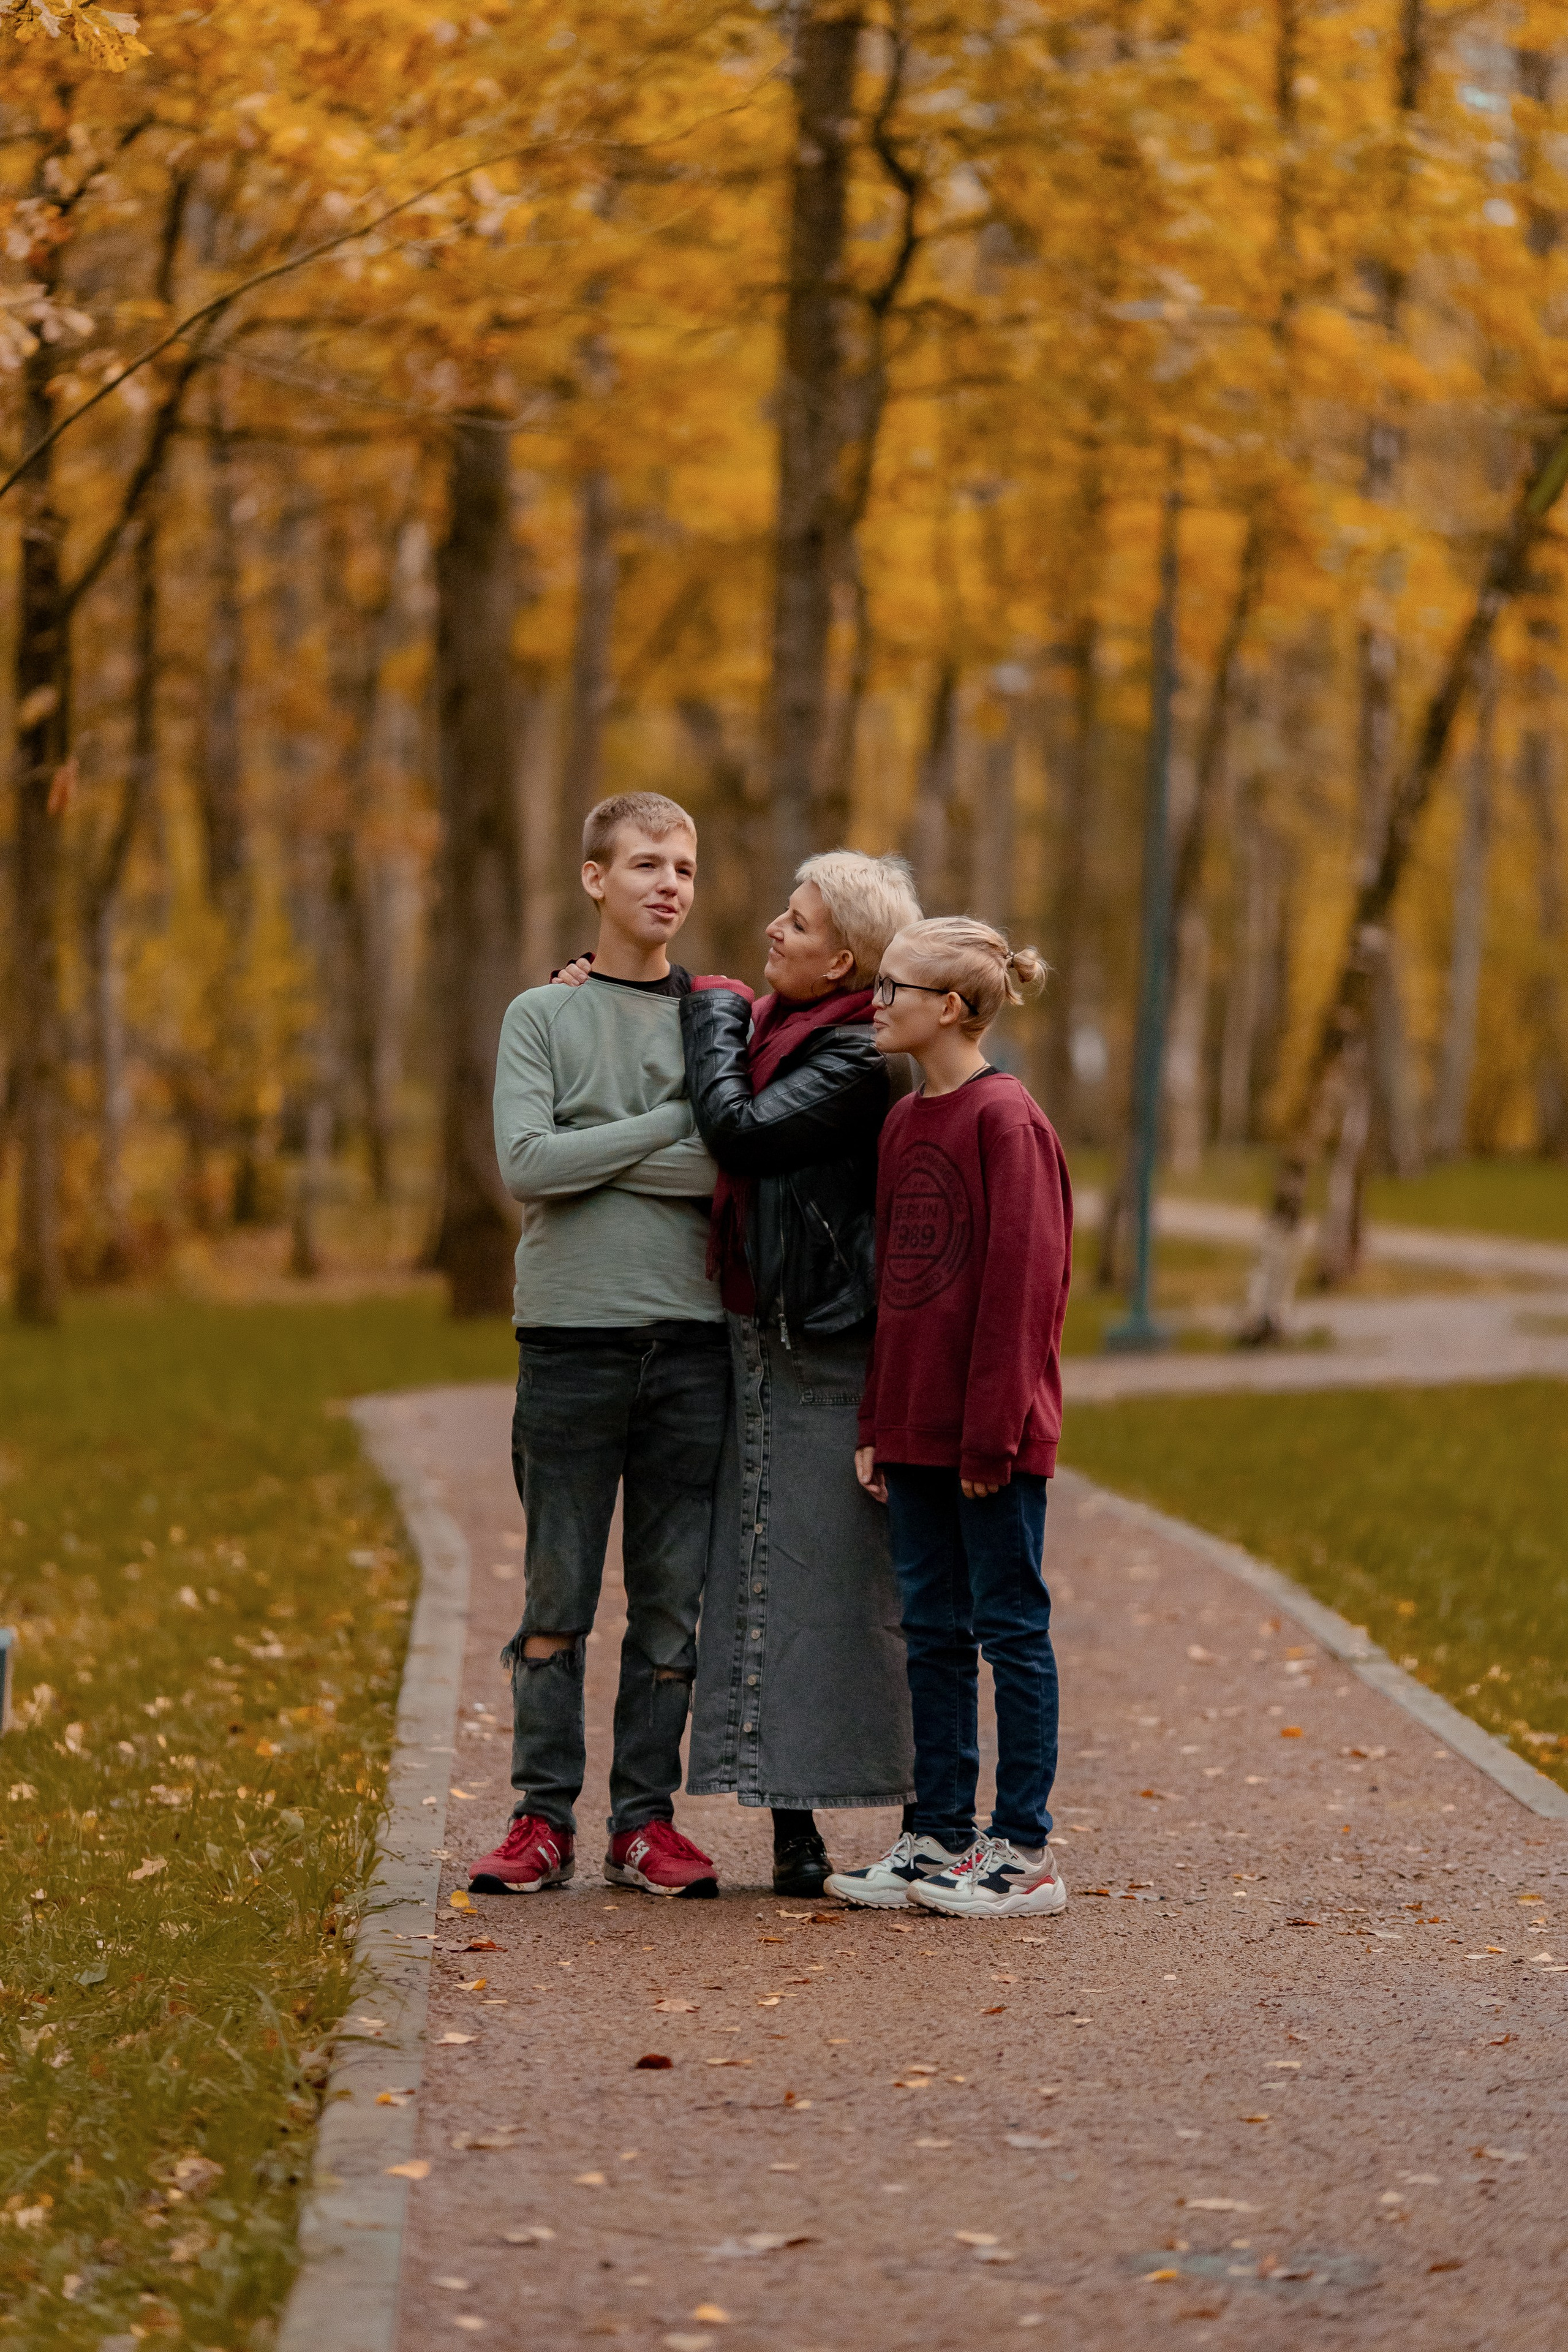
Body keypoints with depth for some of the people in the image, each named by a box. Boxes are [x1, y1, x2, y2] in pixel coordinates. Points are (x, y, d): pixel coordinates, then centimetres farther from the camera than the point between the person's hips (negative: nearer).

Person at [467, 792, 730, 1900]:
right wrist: (676, 1124, -9)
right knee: (556, 1599, 1)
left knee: (673, 1600, 4)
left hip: (692, 1340, 2)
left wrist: (601, 1164, -8)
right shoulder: (543, 1016, 7)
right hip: (572, 1332, -2)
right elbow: (529, 1164, -8)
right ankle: (544, 1818, 7)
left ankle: (646, 1817, 11)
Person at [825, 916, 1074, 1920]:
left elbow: (1023, 1279, -15)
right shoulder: (906, 1122, 13)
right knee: (933, 1631, 11)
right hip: (917, 1426, 8)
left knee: (1011, 1628, 0)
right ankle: (938, 1839, 18)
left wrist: (992, 1430, -17)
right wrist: (878, 1423, 12)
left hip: (992, 1436, -8)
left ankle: (1026, 1854, 5)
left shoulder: (1006, 1120, -12)